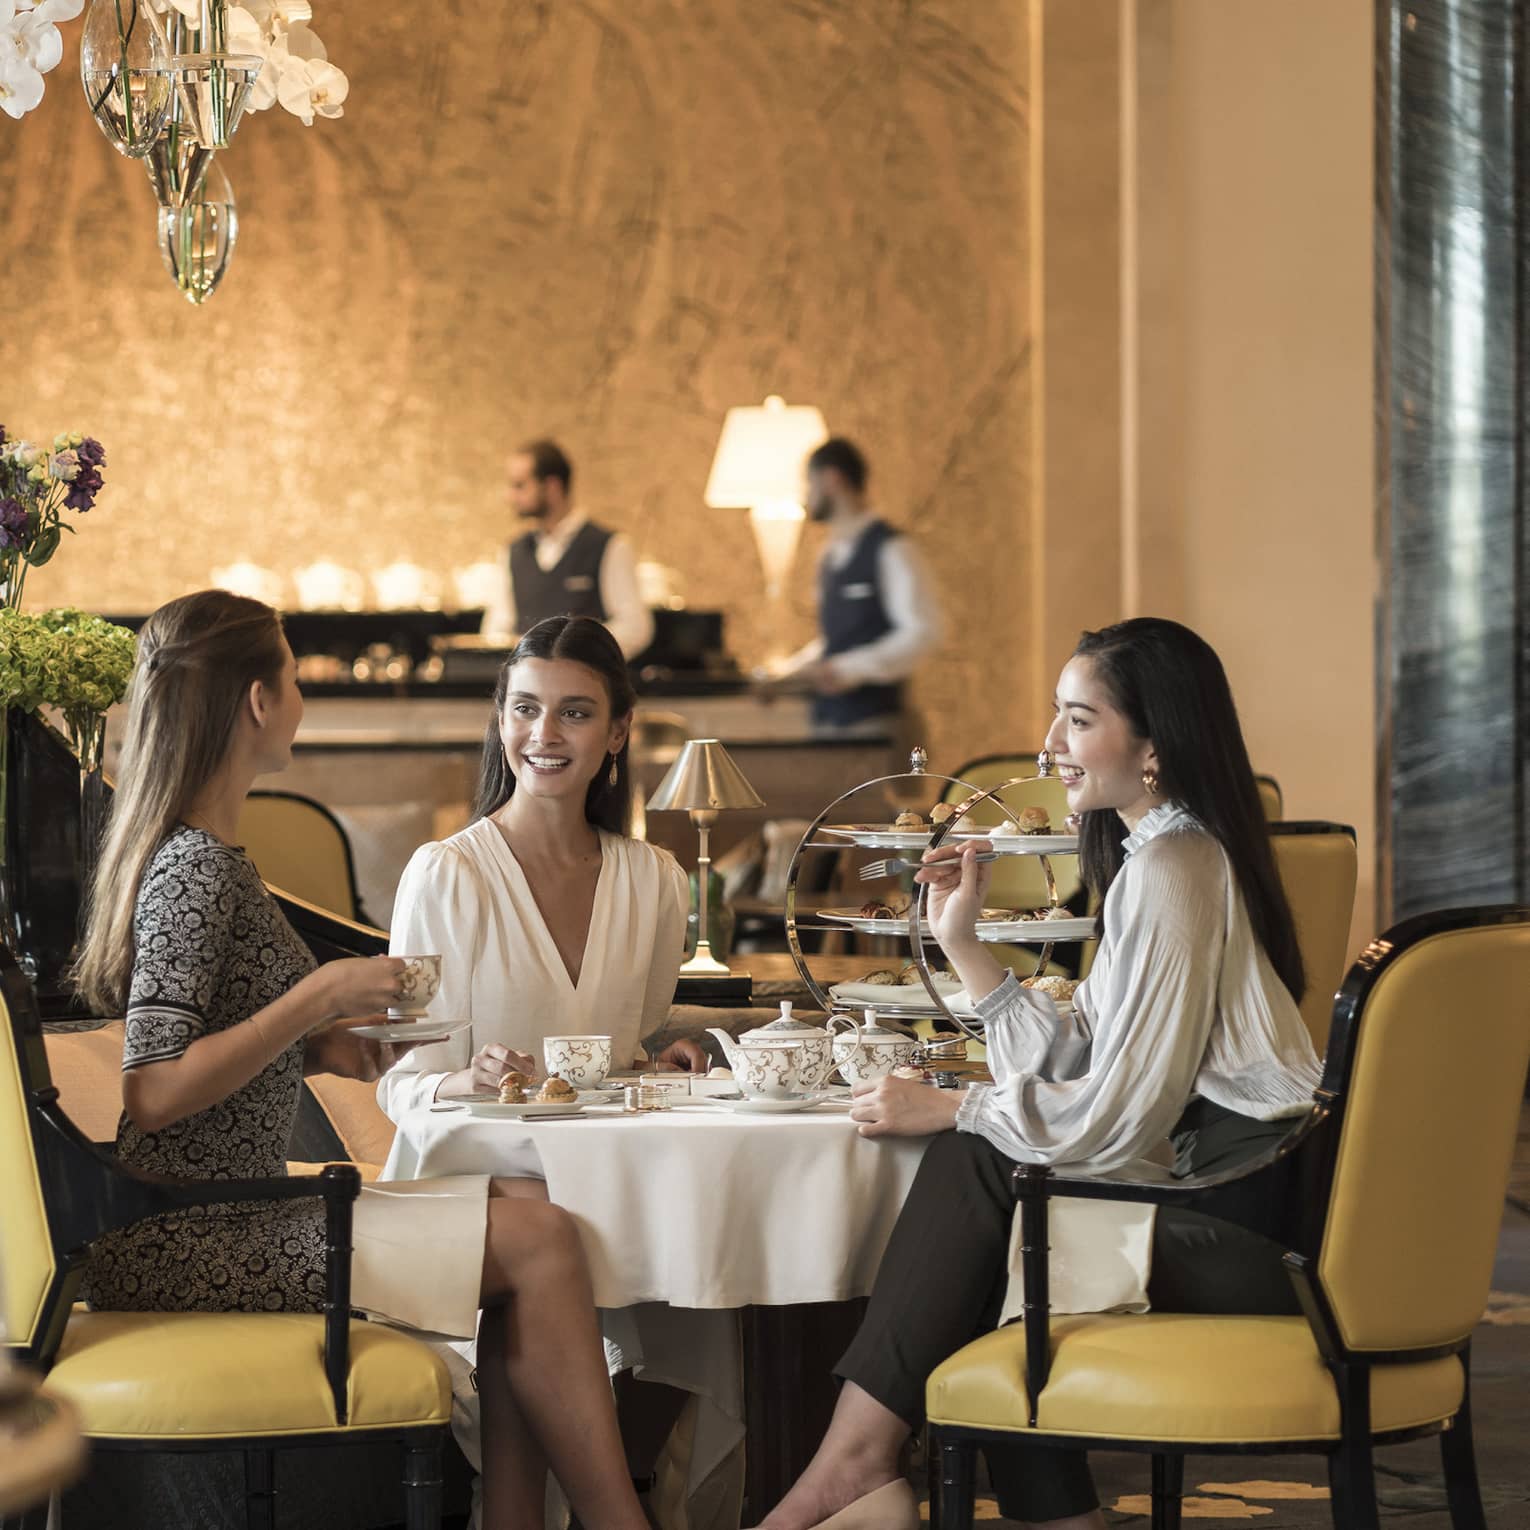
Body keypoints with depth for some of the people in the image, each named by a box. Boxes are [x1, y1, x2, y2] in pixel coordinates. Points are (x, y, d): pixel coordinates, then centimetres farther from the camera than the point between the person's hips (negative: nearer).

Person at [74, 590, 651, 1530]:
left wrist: (319, 1047, 10)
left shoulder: (204, 853, 15)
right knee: (538, 1241, -14)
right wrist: (316, 999, -19)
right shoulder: (194, 871, -15)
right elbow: (152, 1094, -23)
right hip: (186, 1244, -10)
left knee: (521, 1212, 0)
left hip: (226, 1217, 10)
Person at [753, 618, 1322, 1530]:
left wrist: (944, 1110, -6)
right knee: (984, 1161, 6)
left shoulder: (1169, 870, -13)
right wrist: (964, 941, 9)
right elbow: (1075, 1065, 13)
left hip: (1251, 1231, -9)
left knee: (978, 1165, -6)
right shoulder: (1174, 855, 18)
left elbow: (1112, 1119, -16)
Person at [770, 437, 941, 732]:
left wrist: (852, 669, -22)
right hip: (827, 718, 8)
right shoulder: (831, 556, 17)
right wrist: (795, 669, 12)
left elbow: (922, 630, -17)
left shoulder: (891, 551, -10)